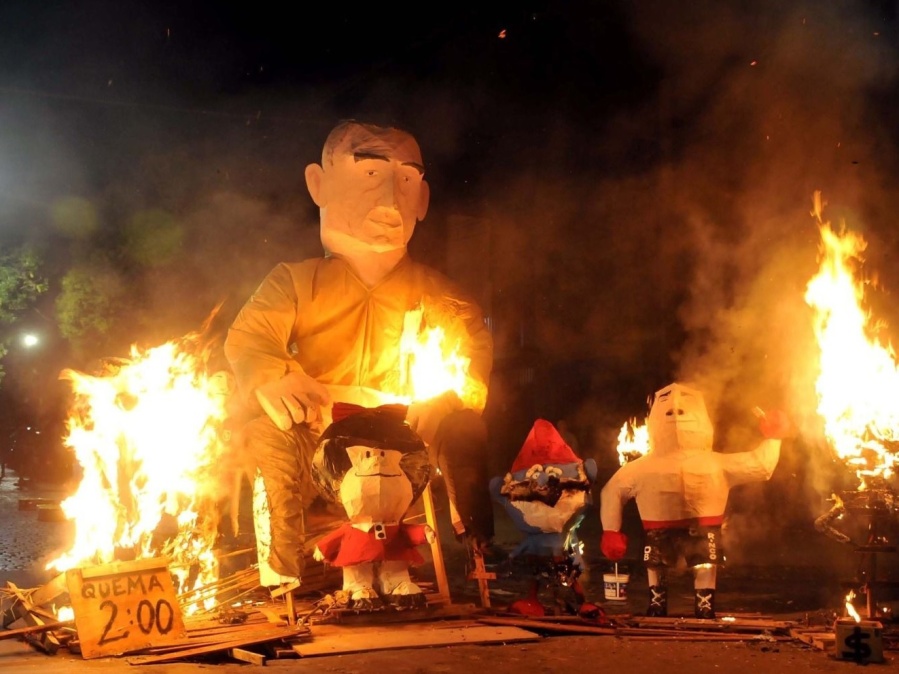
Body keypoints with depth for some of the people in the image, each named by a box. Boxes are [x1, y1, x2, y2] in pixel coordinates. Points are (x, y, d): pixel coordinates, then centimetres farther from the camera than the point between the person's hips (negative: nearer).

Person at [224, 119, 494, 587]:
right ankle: (283, 578, -18)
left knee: (464, 427, -20)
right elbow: (246, 337, -11)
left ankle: (474, 560, -5)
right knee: (268, 437, -29)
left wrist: (453, 388, -23)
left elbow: (473, 342, 0)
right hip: (317, 434, -1)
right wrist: (273, 381, -34)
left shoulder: (429, 290, 6)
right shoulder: (297, 282, -1)